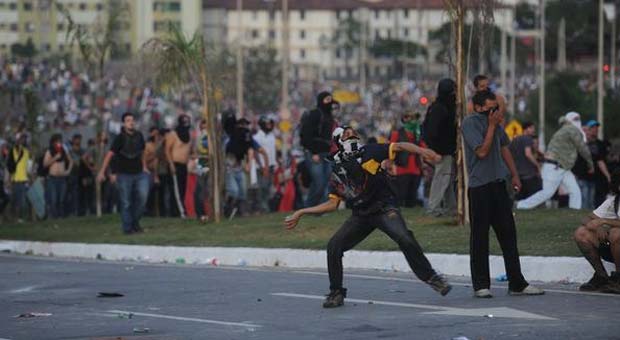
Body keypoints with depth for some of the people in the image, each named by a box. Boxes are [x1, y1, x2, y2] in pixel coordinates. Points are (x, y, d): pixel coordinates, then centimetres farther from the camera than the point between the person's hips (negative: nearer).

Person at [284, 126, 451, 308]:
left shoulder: (368, 152, -2)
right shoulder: (337, 171, 9)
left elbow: (399, 147, -10)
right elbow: (333, 204, 12)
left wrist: (421, 151, -28)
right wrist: (301, 213, 12)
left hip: (385, 209, -4)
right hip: (361, 216, 4)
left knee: (404, 239, -27)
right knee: (333, 247, -8)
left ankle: (430, 277, -14)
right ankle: (336, 293, 6)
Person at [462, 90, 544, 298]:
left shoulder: (495, 121, 11)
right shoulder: (470, 123, -9)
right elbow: (482, 151, -17)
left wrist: (514, 175, 16)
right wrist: (492, 126, -14)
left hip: (498, 183, 7)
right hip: (479, 186, -7)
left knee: (508, 234, 7)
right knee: (480, 236, -1)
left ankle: (517, 284, 11)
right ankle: (481, 285, 5)